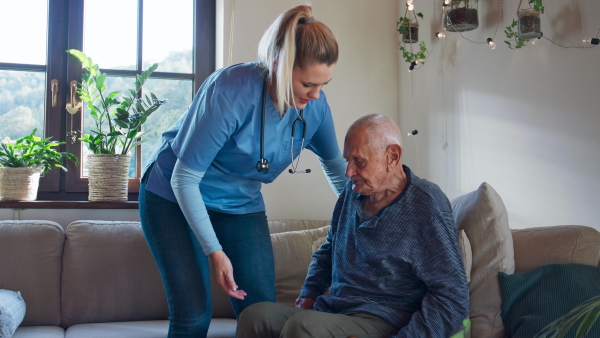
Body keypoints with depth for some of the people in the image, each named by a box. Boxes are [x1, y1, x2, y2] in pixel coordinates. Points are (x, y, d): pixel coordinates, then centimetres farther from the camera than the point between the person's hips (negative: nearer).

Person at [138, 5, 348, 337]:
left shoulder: (315, 104, -13)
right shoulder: (230, 91, -30)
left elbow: (335, 164, 9)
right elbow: (185, 178, -23)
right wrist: (214, 251, -24)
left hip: (241, 204, 5)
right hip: (175, 197, -5)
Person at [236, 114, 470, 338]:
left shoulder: (426, 206, -11)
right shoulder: (353, 192, 12)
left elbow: (453, 300, -15)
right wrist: (309, 293, 12)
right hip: (333, 311, 7)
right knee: (254, 315, -16)